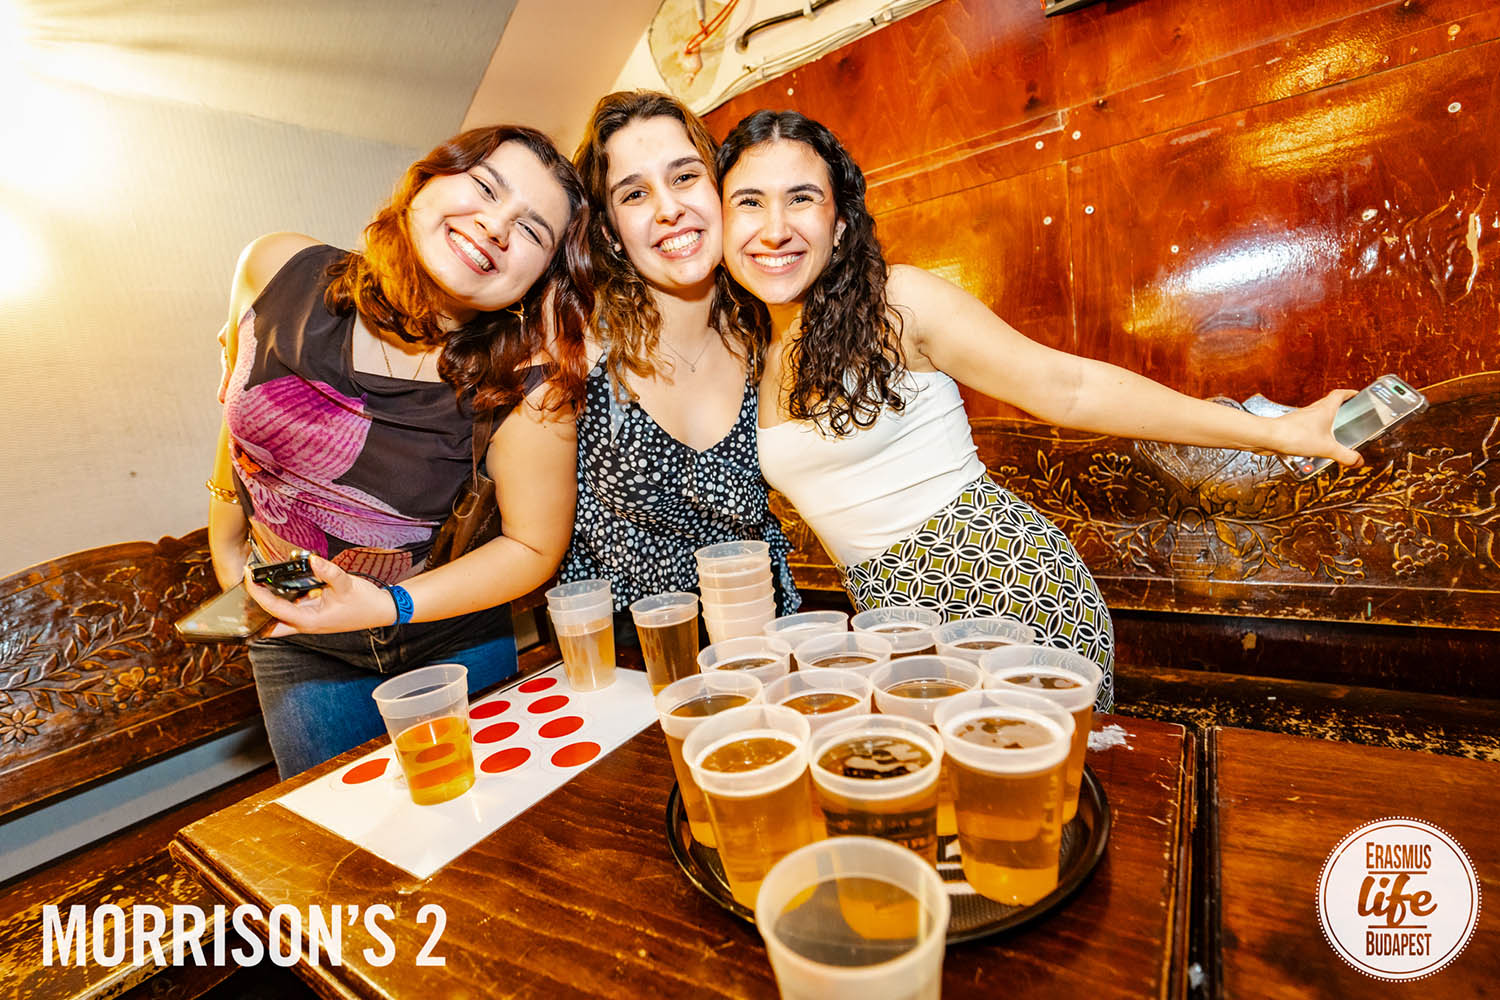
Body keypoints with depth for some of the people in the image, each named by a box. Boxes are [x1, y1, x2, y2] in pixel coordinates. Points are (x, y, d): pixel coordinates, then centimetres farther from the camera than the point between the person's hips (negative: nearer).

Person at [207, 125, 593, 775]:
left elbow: (535, 546, -15)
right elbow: (239, 403, 5)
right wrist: (226, 551, 13)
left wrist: (387, 606, -24)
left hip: (451, 644, -2)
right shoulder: (277, 271, -15)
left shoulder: (529, 380, -26)